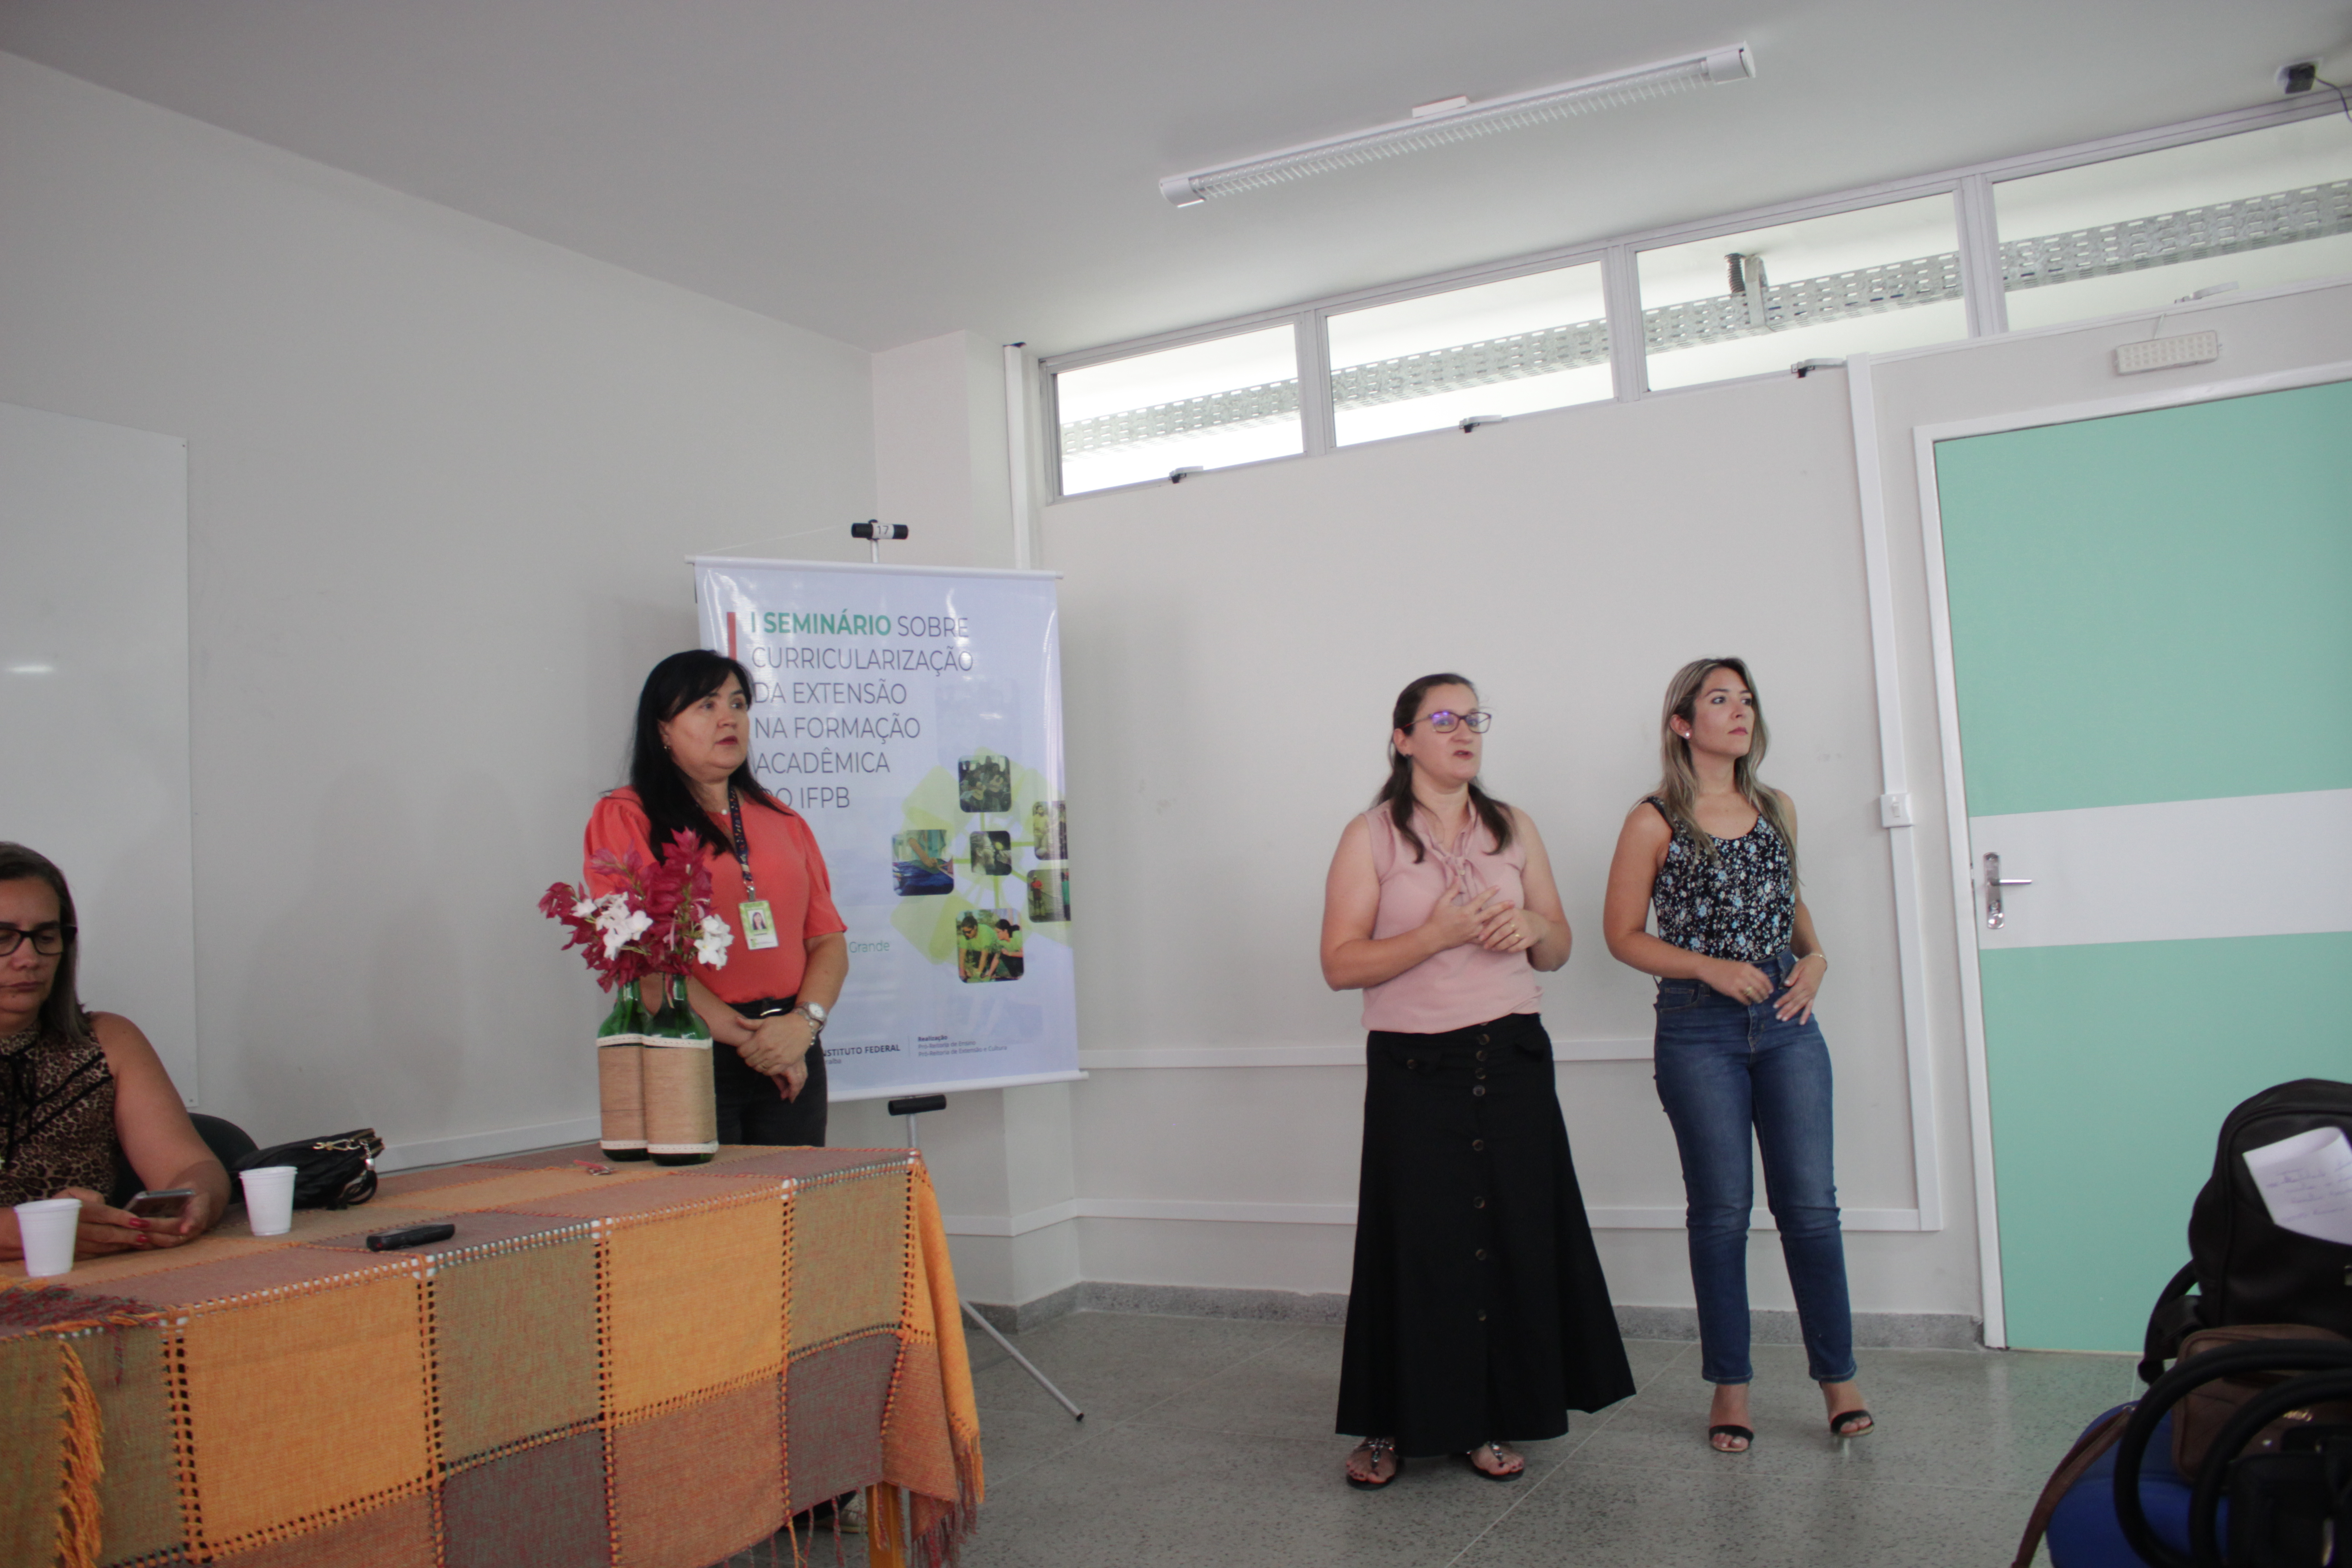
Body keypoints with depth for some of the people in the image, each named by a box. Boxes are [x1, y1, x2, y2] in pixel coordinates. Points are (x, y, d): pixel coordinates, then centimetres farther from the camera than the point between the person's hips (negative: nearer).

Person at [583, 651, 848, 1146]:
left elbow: (829, 939, 10)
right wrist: (750, 1042, -12)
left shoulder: (783, 822, 16)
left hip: (794, 1057, 4)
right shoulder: (624, 818, 1)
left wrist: (803, 1022, -9)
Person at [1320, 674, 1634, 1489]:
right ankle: (1390, 1427, 14)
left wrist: (1532, 927, -6)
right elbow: (1341, 964, -8)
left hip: (1512, 1061, 4)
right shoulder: (1371, 836, -1)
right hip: (1415, 1069, -4)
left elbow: (1558, 948, 17)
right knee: (1418, 1243, -1)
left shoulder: (1513, 829, 12)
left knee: (1515, 1234, 3)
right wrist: (1440, 933, -19)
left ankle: (1489, 1420, 17)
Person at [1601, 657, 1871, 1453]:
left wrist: (1815, 956, 5)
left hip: (1787, 1023, 4)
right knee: (1722, 1211, 4)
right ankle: (1730, 1386, 17)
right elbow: (1623, 933, -3)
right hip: (1700, 1034, -4)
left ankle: (1837, 1375, 17)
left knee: (1810, 1204, 3)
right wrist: (1712, 967, -14)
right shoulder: (1656, 823, -5)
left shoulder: (1778, 811, 10)